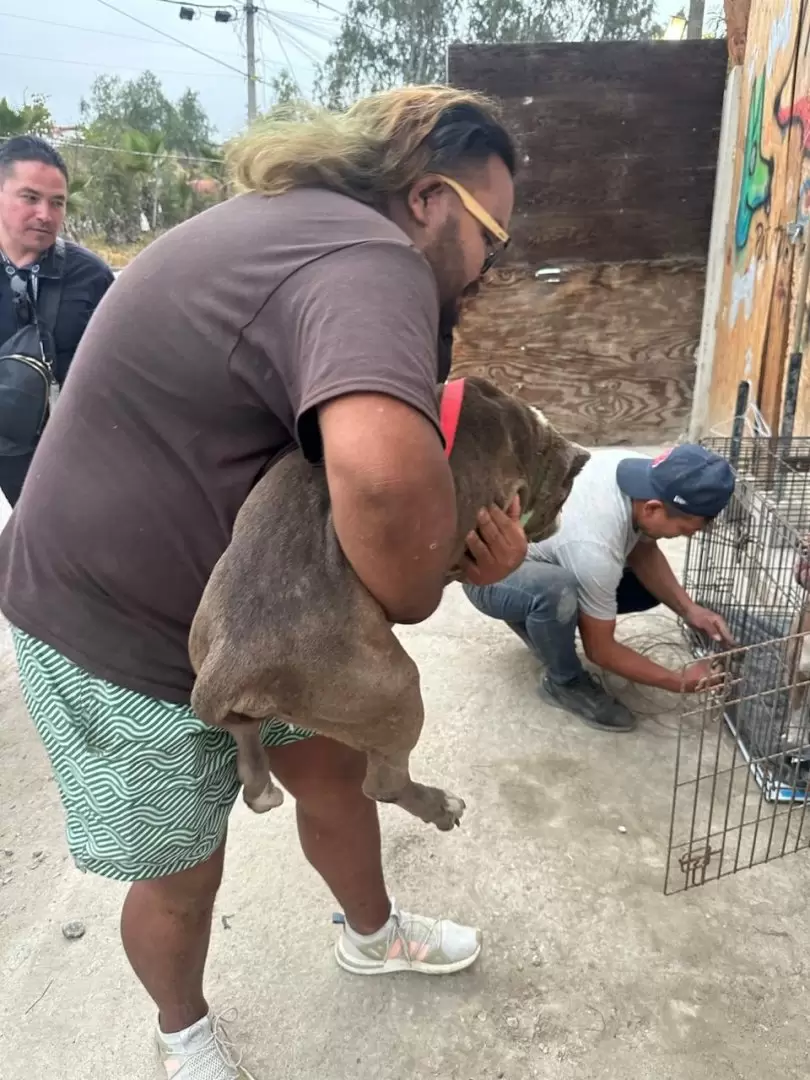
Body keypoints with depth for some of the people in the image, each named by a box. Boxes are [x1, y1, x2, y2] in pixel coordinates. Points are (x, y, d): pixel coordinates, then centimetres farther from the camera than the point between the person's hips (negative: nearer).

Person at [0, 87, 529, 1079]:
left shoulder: (303, 225, 5)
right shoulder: (368, 256, -28)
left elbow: (337, 463, 3)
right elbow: (381, 468, -51)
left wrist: (468, 541, -14)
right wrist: (411, 601, -28)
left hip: (241, 607, 9)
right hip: (122, 636, -9)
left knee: (332, 773, 22)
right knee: (181, 878, 14)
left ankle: (373, 935, 51)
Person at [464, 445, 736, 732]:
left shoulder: (640, 471, -18)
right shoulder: (594, 548, -39)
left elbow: (642, 551, 0)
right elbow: (601, 650, -24)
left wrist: (688, 609, -12)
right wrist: (681, 682, -17)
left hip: (547, 558, 8)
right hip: (492, 575, -8)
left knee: (650, 586, 1)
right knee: (558, 591, -40)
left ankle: (536, 619, 15)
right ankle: (564, 682, -9)